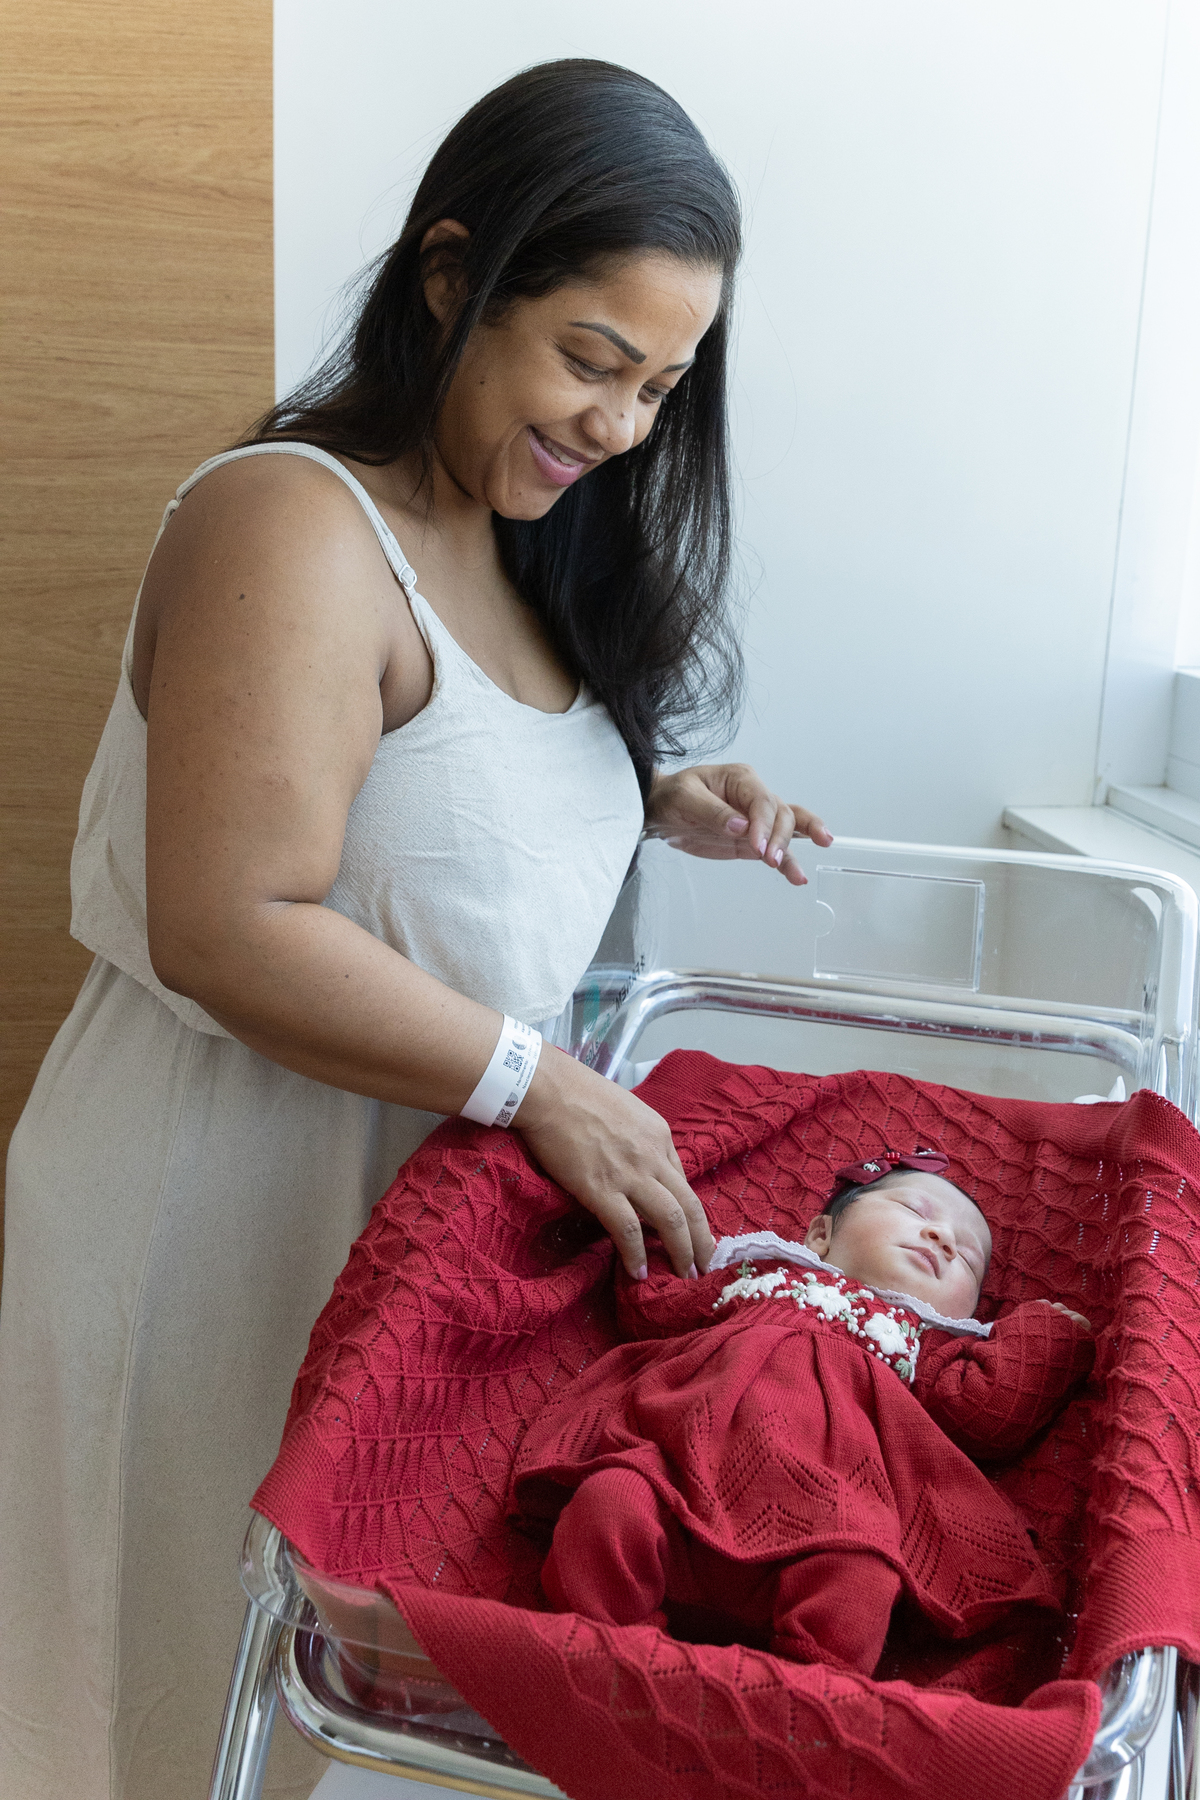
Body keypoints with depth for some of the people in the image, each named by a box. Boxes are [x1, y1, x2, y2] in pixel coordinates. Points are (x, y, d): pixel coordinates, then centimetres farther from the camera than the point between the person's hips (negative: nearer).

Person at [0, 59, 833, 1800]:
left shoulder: (502, 522, 6)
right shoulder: (295, 530, -23)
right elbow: (226, 931, -28)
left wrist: (656, 798, -1)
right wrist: (539, 1084, -24)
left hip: (412, 1156, 8)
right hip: (226, 1186, -8)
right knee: (225, 1631, 15)